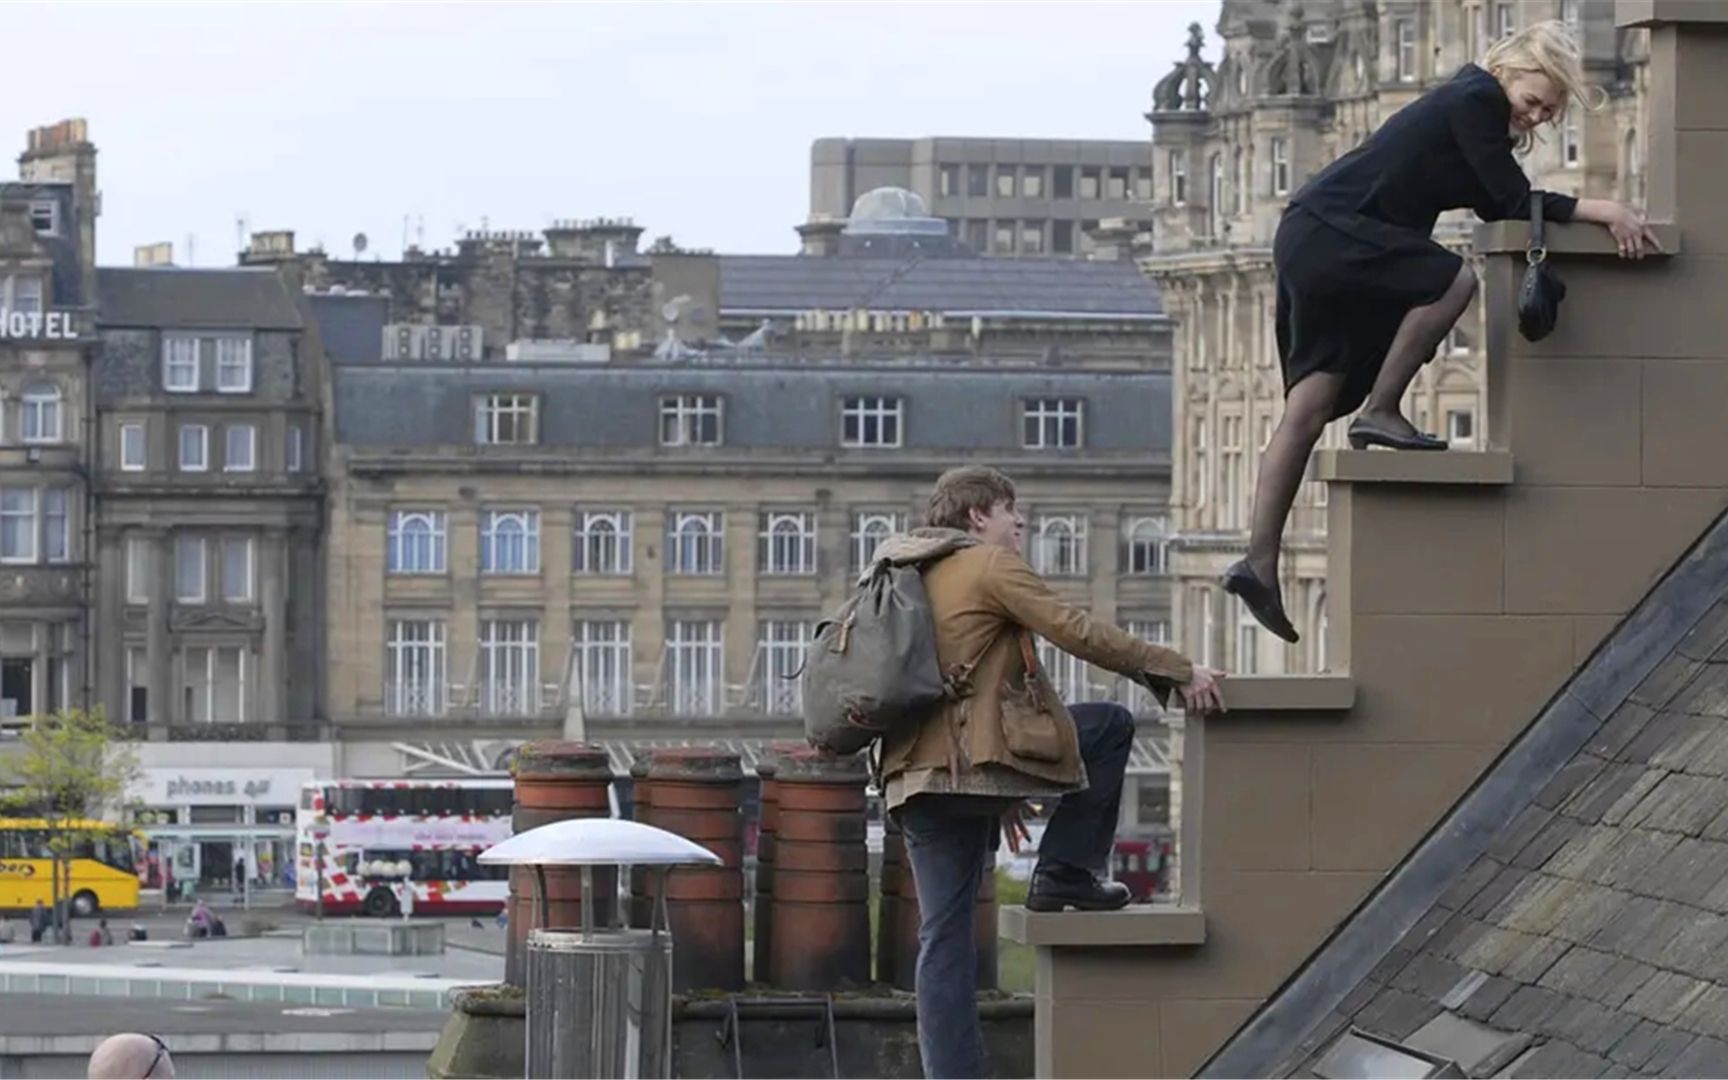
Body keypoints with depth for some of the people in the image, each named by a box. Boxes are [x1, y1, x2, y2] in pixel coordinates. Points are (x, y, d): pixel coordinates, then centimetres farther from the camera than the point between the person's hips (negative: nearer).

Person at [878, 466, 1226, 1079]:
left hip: (916, 774, 8)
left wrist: (998, 794, 34)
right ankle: (1065, 874, 10)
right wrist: (1178, 673, -5)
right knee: (1112, 728, 12)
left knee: (945, 937, 5)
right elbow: (1077, 633, -9)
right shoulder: (991, 566, 0)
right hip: (981, 758, -8)